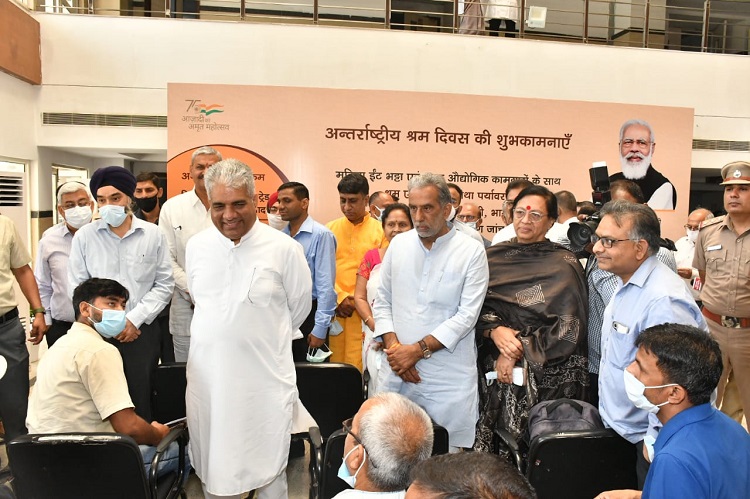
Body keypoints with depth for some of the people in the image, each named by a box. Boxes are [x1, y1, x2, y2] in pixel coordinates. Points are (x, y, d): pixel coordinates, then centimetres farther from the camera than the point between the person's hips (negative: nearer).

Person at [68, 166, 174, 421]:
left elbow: (164, 284, 1)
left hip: (142, 332, 0)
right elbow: (77, 287, 3)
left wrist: (135, 319, -7)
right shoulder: (84, 236, 2)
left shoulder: (153, 235, 1)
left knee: (140, 401, 3)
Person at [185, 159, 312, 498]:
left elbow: (299, 305, 2)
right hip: (208, 378, 4)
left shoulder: (284, 248, -10)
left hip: (266, 380, -3)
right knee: (213, 465, 18)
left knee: (269, 469, 12)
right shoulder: (196, 246, 2)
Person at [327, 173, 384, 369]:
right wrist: (340, 297, -6)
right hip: (335, 307, 2)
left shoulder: (380, 230, 1)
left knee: (357, 363, -4)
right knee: (336, 362, 6)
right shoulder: (330, 229, 9)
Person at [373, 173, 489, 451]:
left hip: (448, 378, -3)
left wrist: (417, 350, -13)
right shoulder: (398, 244, 7)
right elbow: (383, 303, 10)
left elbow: (467, 315, -10)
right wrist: (394, 348, -5)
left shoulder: (472, 252, -5)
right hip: (396, 373, 3)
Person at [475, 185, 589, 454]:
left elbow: (569, 328, -8)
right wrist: (494, 330, -15)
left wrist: (520, 350, -13)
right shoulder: (494, 257, 7)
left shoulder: (563, 265, -3)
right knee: (489, 446, 5)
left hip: (544, 374, -2)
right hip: (492, 370, 3)